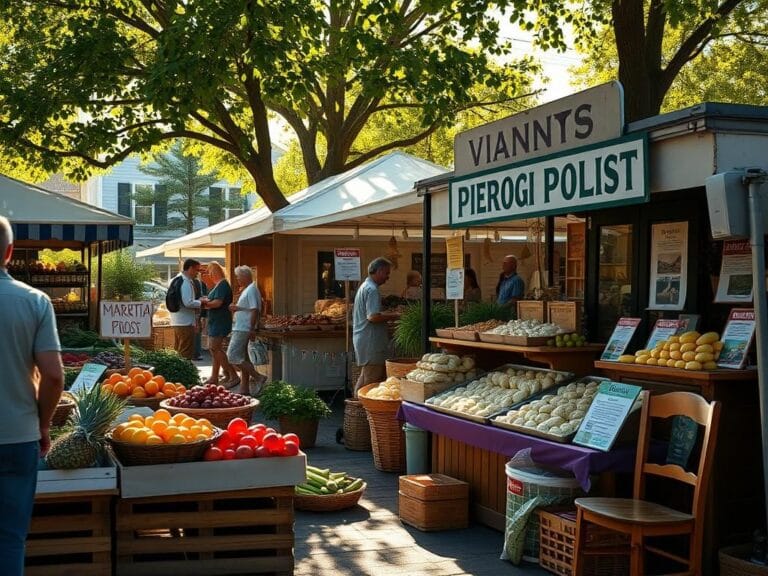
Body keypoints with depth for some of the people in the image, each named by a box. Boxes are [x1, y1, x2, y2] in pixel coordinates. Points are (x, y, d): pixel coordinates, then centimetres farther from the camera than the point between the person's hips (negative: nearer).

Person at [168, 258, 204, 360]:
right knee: (186, 354, -4)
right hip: (186, 322, -10)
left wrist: (197, 300, 12)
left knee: (178, 351, 15)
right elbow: (188, 303, -24)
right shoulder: (186, 282, -17)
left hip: (176, 322, 10)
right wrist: (200, 302, -7)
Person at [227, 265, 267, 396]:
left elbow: (255, 310, -22)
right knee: (243, 358, 12)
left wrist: (252, 330, -24)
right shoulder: (247, 290, 17)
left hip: (243, 330, -11)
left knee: (233, 357, -13)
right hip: (241, 328, 11)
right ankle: (244, 389, 15)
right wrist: (237, 308, 9)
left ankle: (258, 378, -13)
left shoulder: (251, 290, -15)